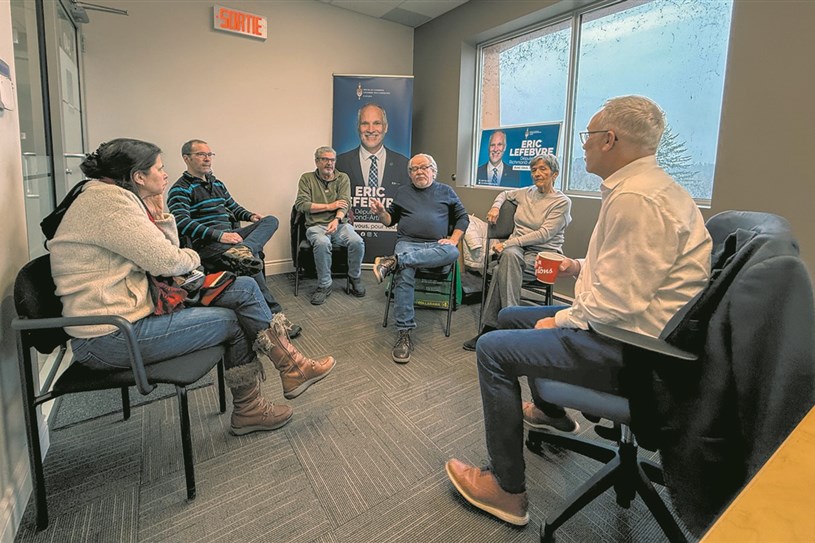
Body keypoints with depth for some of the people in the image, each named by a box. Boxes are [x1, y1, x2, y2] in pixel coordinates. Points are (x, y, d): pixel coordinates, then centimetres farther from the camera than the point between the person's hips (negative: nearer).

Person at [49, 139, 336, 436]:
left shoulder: (118, 198, 14)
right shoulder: (109, 200, -17)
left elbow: (162, 255, 14)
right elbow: (167, 262, -20)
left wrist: (160, 216, 3)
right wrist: (192, 256, 1)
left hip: (130, 312, 9)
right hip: (109, 337, -9)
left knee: (244, 287, -2)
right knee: (231, 321, -6)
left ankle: (290, 366, 6)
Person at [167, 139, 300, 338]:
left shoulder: (217, 183, 25)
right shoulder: (180, 190, 0)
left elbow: (233, 207, 35)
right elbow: (183, 223, -15)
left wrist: (250, 216, 11)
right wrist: (219, 235, -25)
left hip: (230, 233, 8)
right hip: (208, 243, -8)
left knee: (271, 220, -11)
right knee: (251, 260, -33)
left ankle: (242, 249, -42)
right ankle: (274, 315, -28)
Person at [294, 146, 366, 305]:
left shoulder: (343, 178, 13)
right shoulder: (307, 178, 10)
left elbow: (345, 203, -1)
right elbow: (301, 204, -2)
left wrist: (337, 219, -22)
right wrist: (329, 206, -5)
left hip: (340, 224, 2)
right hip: (316, 225, -1)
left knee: (357, 241, -28)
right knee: (322, 243, -36)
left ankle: (355, 278, -2)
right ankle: (324, 285, -18)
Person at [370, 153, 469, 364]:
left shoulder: (446, 191, 20)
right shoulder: (403, 192, 23)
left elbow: (462, 217, 16)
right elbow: (390, 219, 22)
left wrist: (453, 239, -1)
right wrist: (380, 212, -2)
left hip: (437, 246, 0)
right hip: (408, 242, 0)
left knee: (452, 252, -37)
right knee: (405, 274, -34)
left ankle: (394, 261, -39)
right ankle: (404, 334, -33)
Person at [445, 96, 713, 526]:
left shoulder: (635, 199, -25)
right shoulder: (647, 184, 10)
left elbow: (618, 301, -27)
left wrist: (559, 322, -12)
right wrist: (581, 268, 10)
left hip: (629, 347, -11)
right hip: (630, 328, 11)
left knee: (492, 349, -14)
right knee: (510, 317, 19)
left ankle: (507, 489, 2)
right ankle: (550, 409, 41)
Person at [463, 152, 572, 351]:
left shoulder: (562, 202, -1)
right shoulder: (526, 193, 15)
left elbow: (544, 235, -12)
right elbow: (505, 194, 36)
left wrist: (508, 243, -18)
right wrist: (496, 206, 12)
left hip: (543, 255, -3)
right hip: (517, 248, 4)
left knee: (504, 268, -35)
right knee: (509, 255, -36)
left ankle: (490, 326, -32)